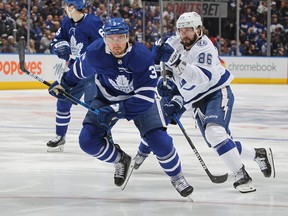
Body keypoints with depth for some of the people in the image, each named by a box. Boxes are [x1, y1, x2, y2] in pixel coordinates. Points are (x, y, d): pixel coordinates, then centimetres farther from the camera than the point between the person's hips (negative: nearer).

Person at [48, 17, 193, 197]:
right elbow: (81, 68, 2)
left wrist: (115, 110, -38)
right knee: (88, 140, -11)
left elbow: (145, 96, -33)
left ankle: (177, 177, 12)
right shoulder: (95, 53, -23)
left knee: (159, 140, -17)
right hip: (108, 98, 3)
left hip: (142, 99, -3)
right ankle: (121, 160, 19)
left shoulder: (142, 56, -32)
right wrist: (64, 84, 12)